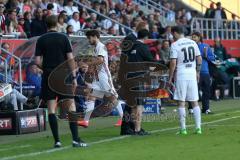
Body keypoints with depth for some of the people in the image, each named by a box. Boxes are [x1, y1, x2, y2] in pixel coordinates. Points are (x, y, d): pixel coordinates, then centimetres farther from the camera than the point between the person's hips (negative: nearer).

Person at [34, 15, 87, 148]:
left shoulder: (41, 40, 2)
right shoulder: (63, 38, 0)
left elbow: (37, 61, -2)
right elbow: (70, 59, -4)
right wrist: (74, 77, 0)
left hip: (48, 77, 1)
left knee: (51, 109, 4)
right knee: (71, 106, 1)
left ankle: (57, 141, 0)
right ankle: (75, 139, -8)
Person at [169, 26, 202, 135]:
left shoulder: (175, 45, -7)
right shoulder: (192, 43, 8)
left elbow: (173, 62, -12)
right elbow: (199, 58, 9)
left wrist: (170, 77, -6)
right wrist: (197, 72, 20)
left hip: (181, 74, -5)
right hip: (192, 74, 5)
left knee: (181, 102, -1)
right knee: (194, 101, 7)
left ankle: (183, 128, -3)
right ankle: (198, 127, 4)